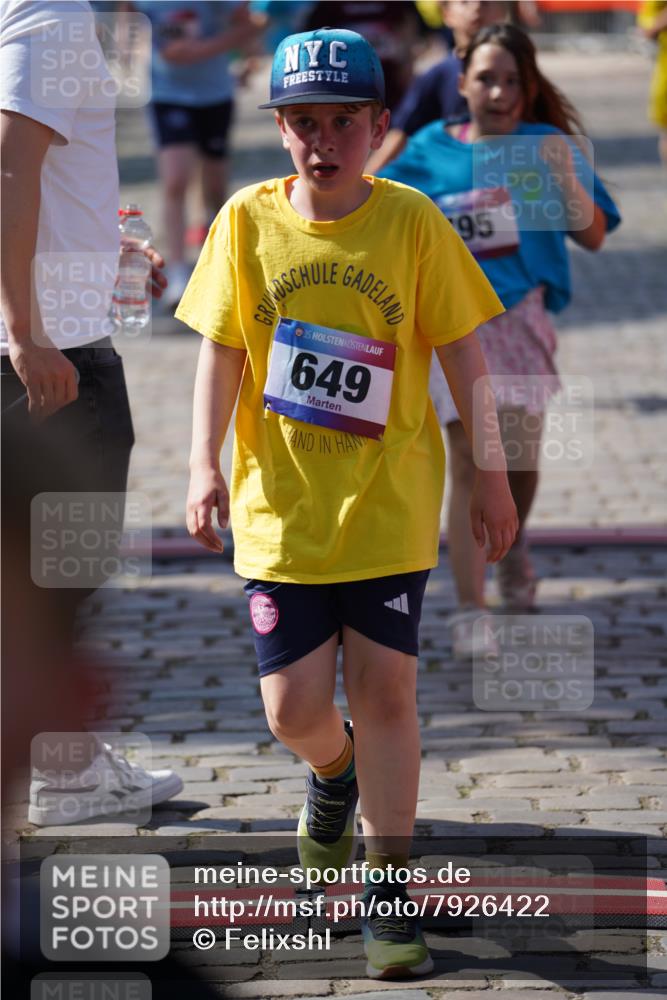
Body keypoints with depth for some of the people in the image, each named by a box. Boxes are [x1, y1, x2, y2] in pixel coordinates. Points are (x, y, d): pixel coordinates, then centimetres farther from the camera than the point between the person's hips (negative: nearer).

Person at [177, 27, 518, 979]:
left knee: (385, 692, -2)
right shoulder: (247, 221, -3)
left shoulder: (412, 222, -7)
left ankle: (389, 897, 10)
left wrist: (490, 474, 2)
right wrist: (205, 462, -7)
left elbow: (461, 353, 0)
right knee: (294, 709, 0)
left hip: (389, 501, -1)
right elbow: (221, 349, 3)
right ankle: (334, 774, 37)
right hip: (282, 505, 1)